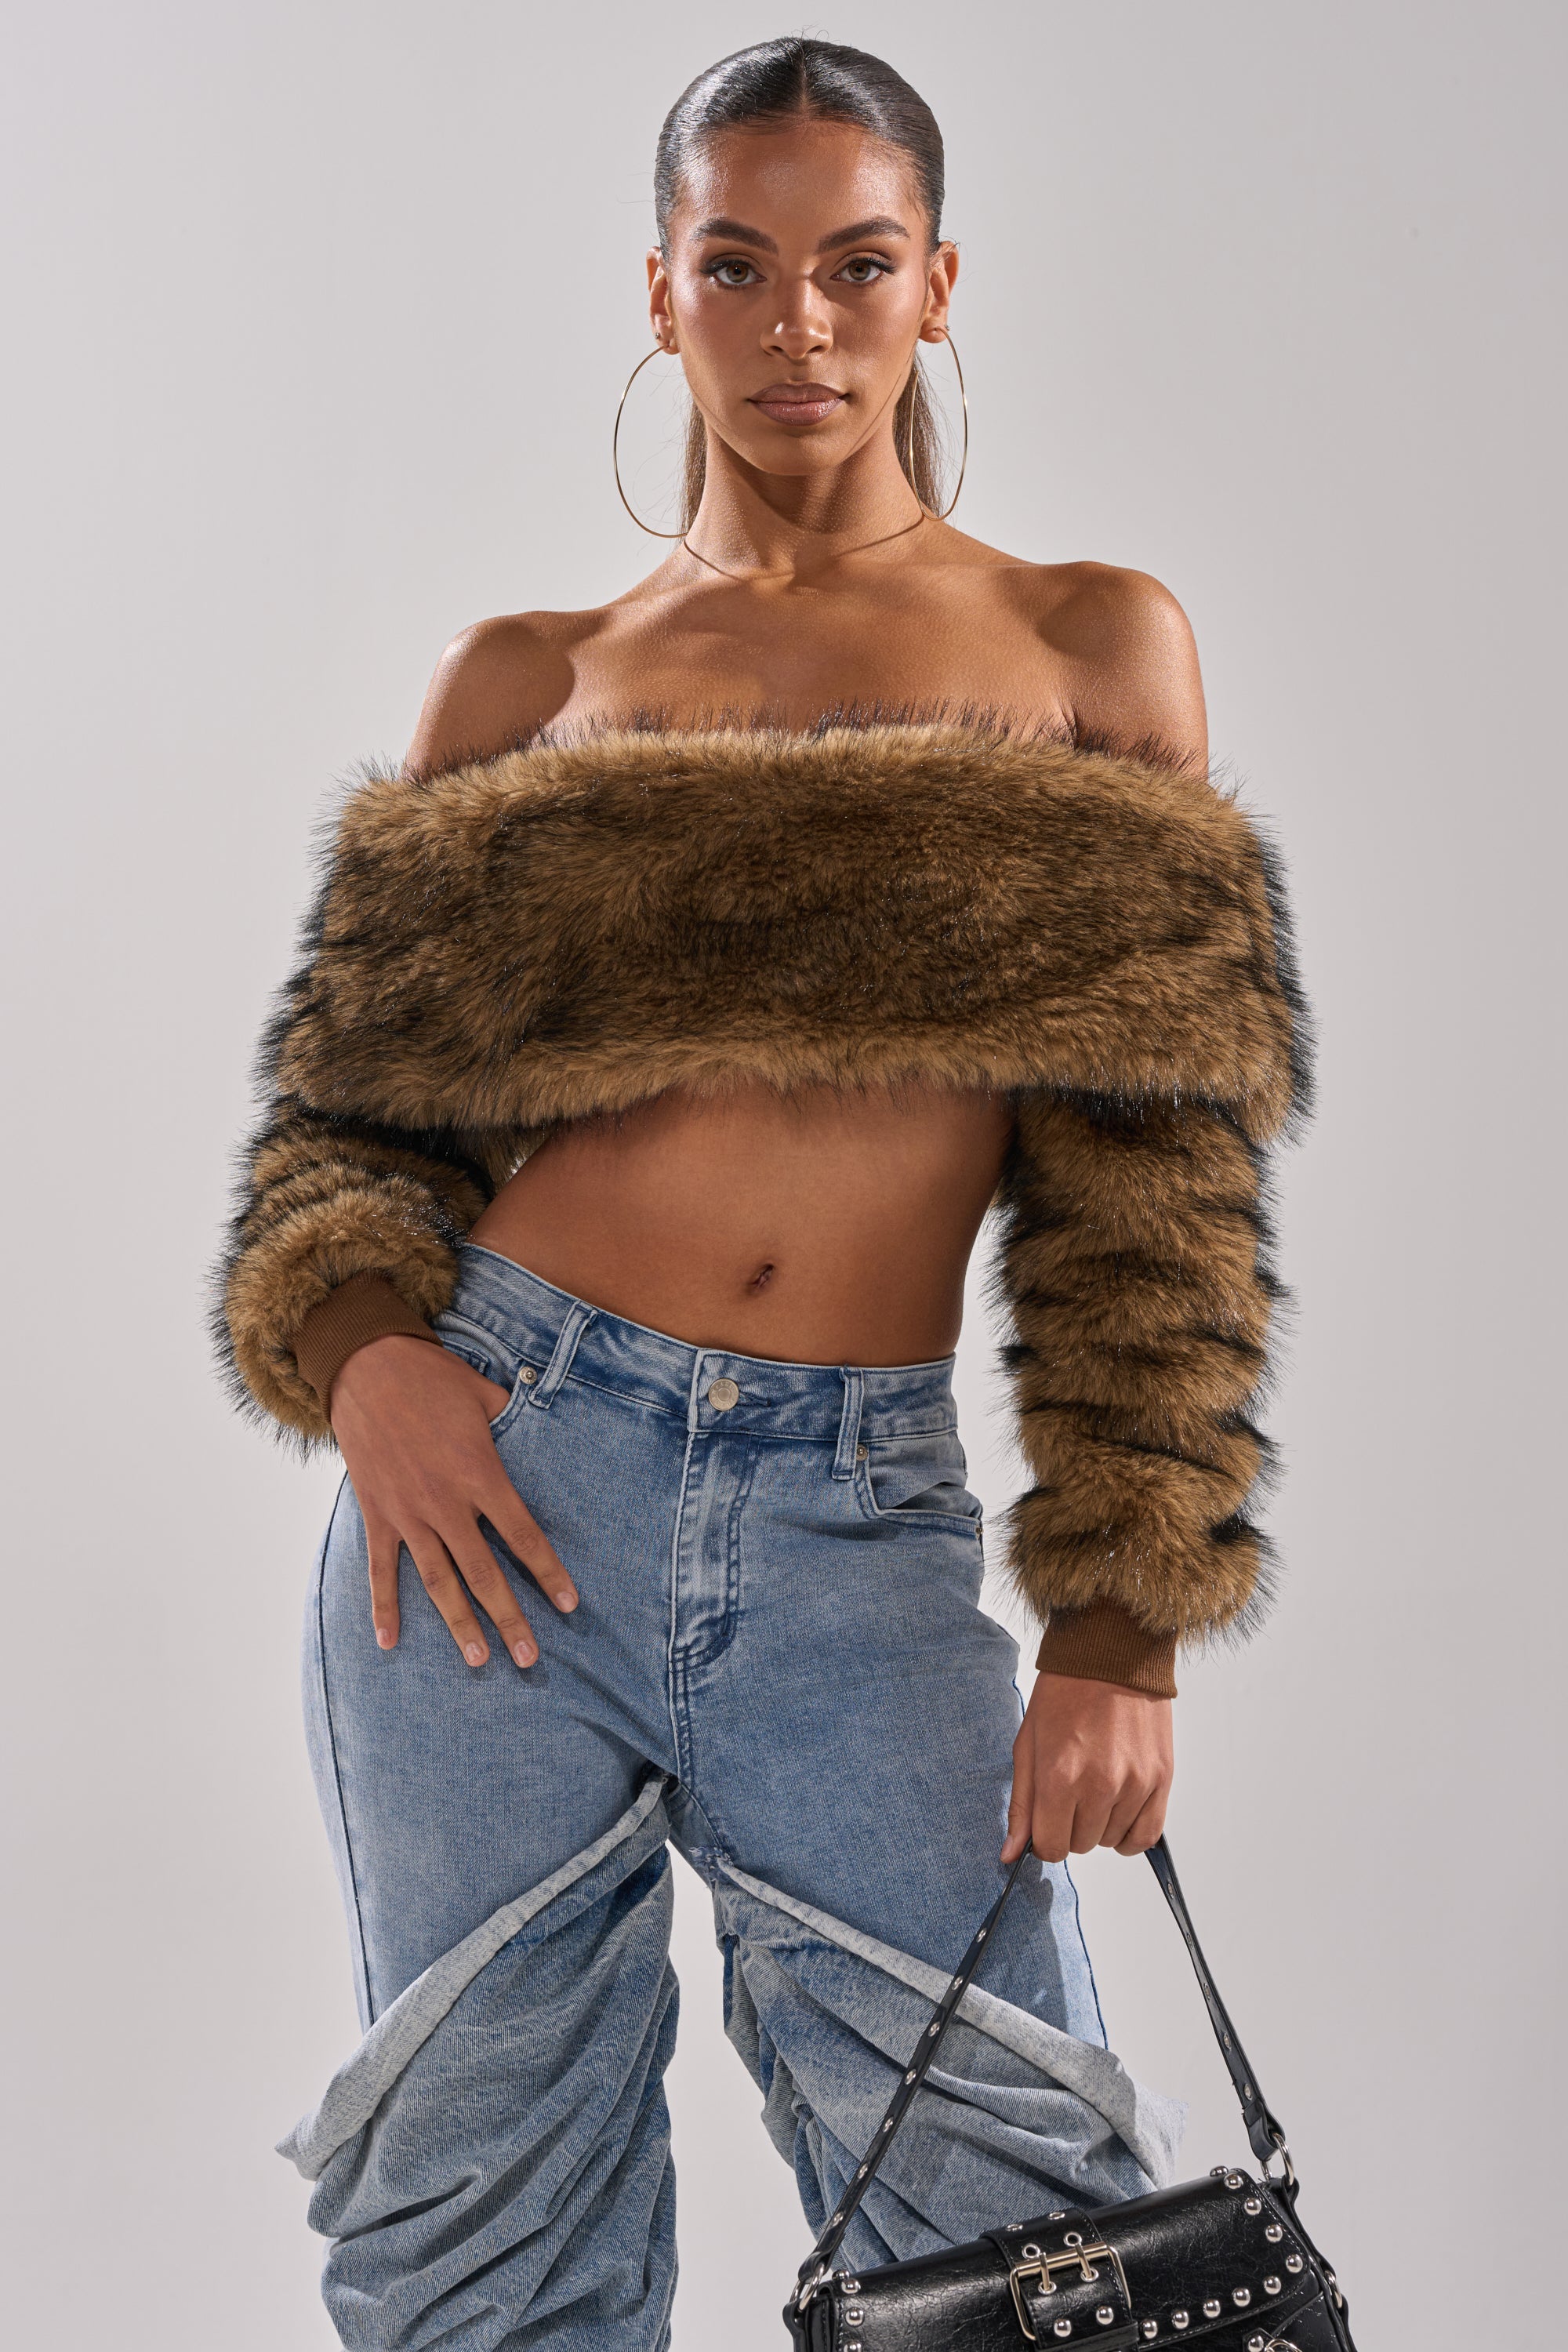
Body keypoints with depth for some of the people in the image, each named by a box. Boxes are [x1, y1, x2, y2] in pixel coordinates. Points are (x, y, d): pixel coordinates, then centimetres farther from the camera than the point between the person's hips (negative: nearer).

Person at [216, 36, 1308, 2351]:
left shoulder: (1093, 651, 7)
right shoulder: (528, 683, 10)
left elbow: (1151, 1176, 3)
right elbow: (353, 1089, 12)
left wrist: (1123, 1625, -3)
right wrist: (360, 1342, -10)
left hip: (860, 1526, -1)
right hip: (506, 1473, 1)